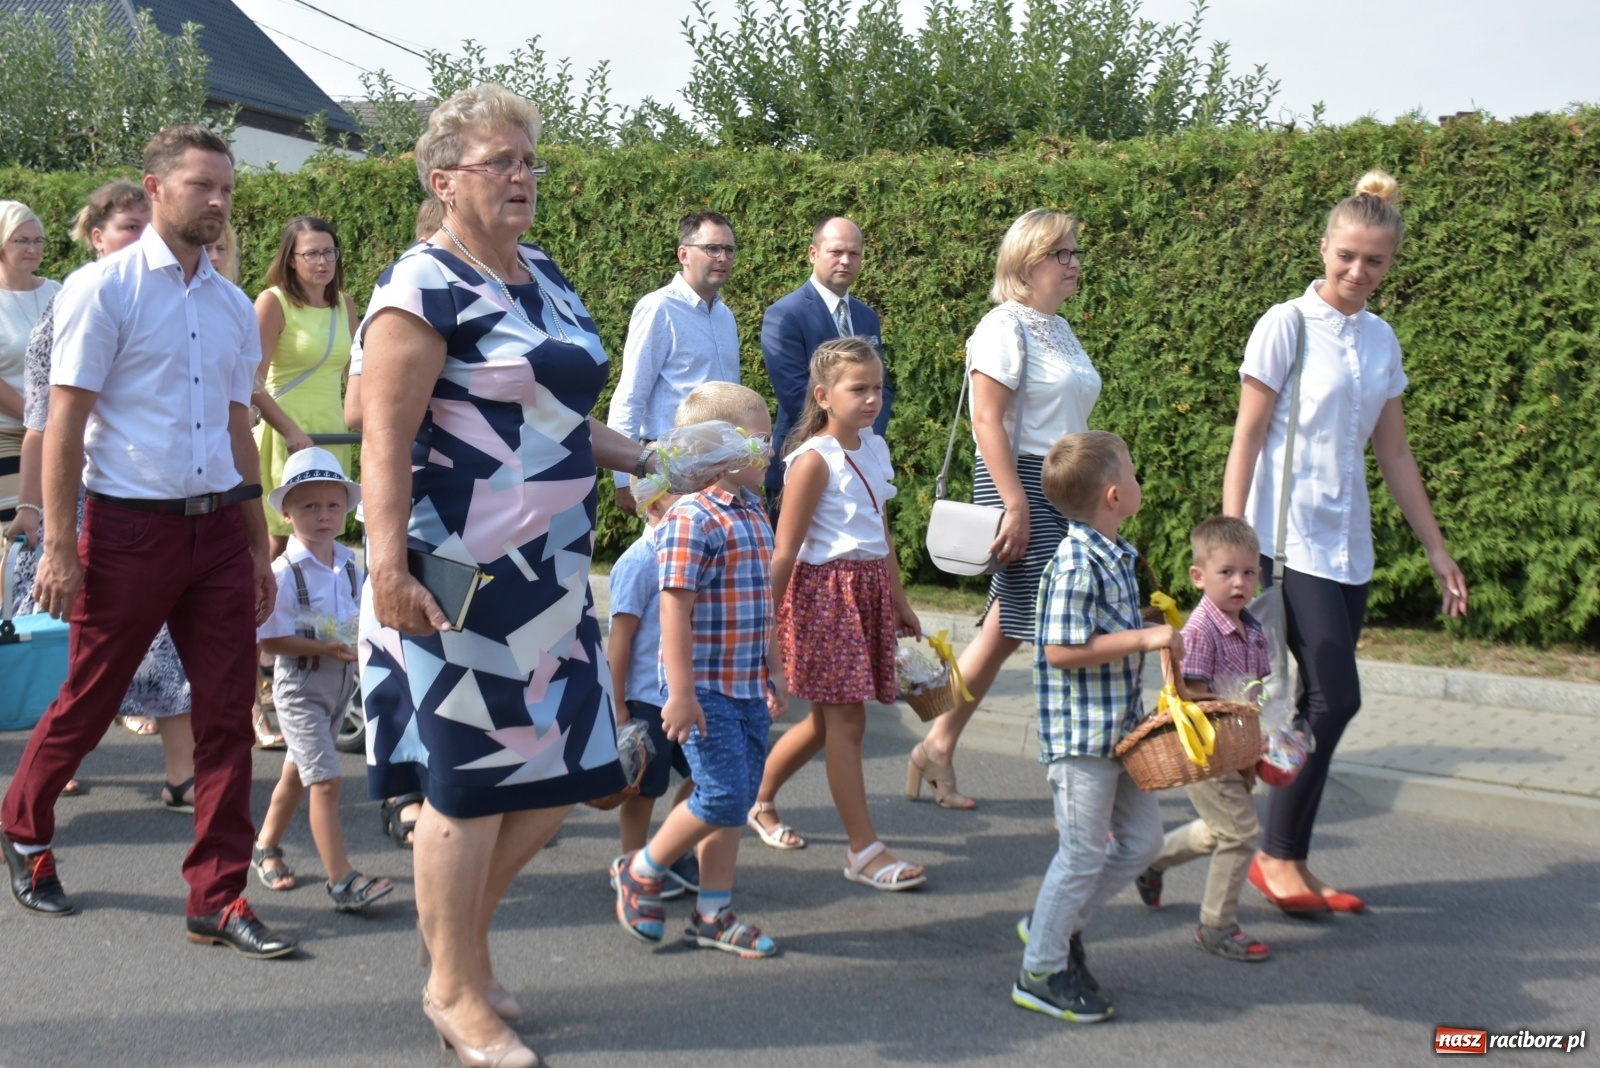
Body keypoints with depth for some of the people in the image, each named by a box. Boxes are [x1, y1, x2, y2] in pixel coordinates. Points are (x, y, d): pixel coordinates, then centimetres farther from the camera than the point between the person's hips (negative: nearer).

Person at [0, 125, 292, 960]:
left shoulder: (233, 307, 12)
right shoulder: (104, 288, -5)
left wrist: (259, 547, 15)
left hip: (219, 525, 5)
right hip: (130, 526, -5)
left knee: (227, 715, 2)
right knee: (88, 702, 8)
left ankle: (218, 897, 9)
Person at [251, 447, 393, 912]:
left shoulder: (350, 565, 3)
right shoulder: (284, 572, -16)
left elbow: (362, 616, 14)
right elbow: (271, 639, -17)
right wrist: (324, 648, -26)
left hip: (342, 682, 7)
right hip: (300, 686, -7)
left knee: (298, 770, 21)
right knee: (325, 779, -11)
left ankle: (265, 848, 40)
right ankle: (342, 881, -9)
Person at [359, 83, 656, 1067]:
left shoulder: (546, 279, 15)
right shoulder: (424, 288, -10)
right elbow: (387, 440, -17)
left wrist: (649, 461, 17)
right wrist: (388, 566, -25)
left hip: (549, 574, 8)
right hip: (460, 580, -8)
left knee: (559, 778, 12)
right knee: (471, 783, 1)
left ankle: (464, 936, 33)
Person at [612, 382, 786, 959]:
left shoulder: (755, 516, 12)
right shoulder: (691, 520, -16)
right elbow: (675, 610, -20)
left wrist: (775, 671, 23)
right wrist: (681, 694, -22)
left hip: (749, 689, 9)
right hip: (706, 689, -9)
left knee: (736, 803, 11)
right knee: (722, 797, -8)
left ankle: (713, 912, 22)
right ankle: (641, 872, 14)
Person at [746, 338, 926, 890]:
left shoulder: (875, 448, 10)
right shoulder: (814, 460, -14)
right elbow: (785, 550, -15)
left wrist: (899, 600, 23)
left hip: (870, 590, 8)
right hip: (826, 590, -8)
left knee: (827, 720, 15)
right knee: (845, 721, -3)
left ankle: (760, 803, 34)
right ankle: (864, 851, 3)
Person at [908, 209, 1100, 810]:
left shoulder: (1059, 329, 18)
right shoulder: (1005, 326, -10)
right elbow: (987, 421, -17)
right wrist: (1015, 504, -22)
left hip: (1063, 492, 9)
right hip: (1022, 485, -9)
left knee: (1005, 630, 10)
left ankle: (938, 749, 19)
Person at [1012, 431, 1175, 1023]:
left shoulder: (1114, 556, 9)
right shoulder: (1078, 564, -21)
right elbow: (1061, 651, -25)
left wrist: (1154, 635, 10)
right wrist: (1146, 638, -23)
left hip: (1118, 726, 9)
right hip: (1081, 733, -9)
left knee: (1142, 839, 16)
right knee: (1084, 854, 0)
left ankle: (1056, 922, 30)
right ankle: (1042, 972, 15)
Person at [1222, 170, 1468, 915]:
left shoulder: (1381, 340, 12)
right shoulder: (1287, 326, -6)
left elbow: (1393, 453, 17)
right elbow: (1246, 440, -7)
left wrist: (1436, 549, 16)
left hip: (1348, 544, 6)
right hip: (1289, 539, -6)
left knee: (1324, 704, 5)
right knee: (1334, 698, -11)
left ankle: (1288, 861, 13)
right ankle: (1276, 855, 3)